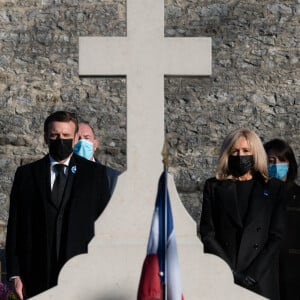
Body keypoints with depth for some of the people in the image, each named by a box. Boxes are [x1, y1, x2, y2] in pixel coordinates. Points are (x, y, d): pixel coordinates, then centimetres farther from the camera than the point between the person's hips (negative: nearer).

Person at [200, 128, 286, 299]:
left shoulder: (274, 188, 9)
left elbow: (277, 236, 2)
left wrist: (252, 273, -9)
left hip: (261, 278, 0)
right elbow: (207, 234, 3)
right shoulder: (214, 187, 9)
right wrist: (231, 272, -9)